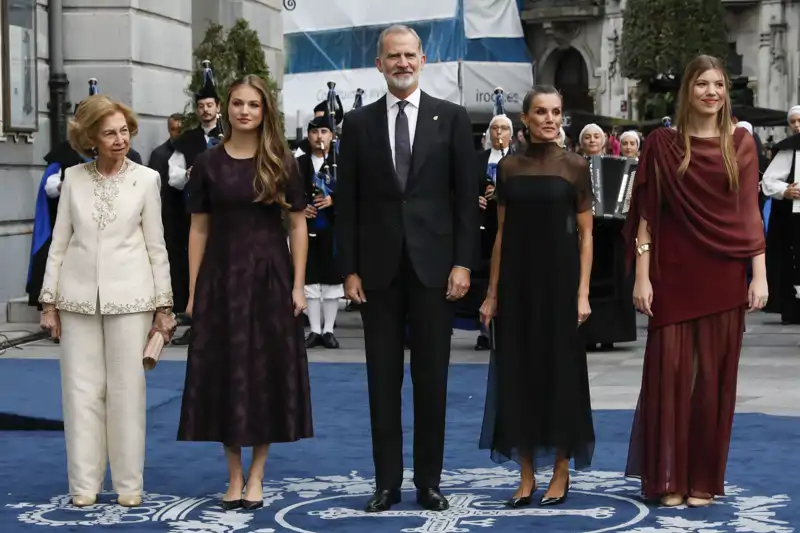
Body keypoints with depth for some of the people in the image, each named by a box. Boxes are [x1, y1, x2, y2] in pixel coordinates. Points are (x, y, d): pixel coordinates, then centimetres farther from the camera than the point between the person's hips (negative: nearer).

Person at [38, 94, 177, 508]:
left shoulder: (146, 179, 1)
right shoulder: (73, 178, 5)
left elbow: (156, 247, 4)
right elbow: (59, 242, 7)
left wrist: (164, 305, 2)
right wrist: (49, 301, 5)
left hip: (129, 297, -1)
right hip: (79, 297, 1)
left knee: (127, 390, 1)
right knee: (82, 390, 3)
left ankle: (128, 484, 10)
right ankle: (84, 484, 11)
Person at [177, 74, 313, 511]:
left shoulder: (281, 163, 2)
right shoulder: (207, 164, 3)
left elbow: (298, 225, 2)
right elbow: (199, 230, 4)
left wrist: (298, 285, -5)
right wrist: (192, 291, 0)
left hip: (269, 276, -1)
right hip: (221, 276, 1)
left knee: (267, 372, 2)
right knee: (223, 374, 3)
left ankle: (255, 476, 13)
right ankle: (234, 475, 14)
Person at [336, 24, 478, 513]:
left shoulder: (452, 118, 3)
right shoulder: (359, 123, 6)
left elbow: (467, 196, 1)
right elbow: (347, 203, 5)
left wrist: (463, 263, -6)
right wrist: (350, 268, -1)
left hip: (434, 265, -1)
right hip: (379, 267, 1)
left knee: (432, 379, 4)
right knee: (383, 379, 5)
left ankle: (429, 481, 13)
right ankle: (387, 482, 12)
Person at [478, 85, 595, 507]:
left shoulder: (574, 167, -1)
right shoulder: (508, 167, 6)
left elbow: (585, 235, -2)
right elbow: (502, 233, 8)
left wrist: (583, 292, -10)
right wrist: (492, 293, 3)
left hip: (558, 276, -3)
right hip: (517, 278, 3)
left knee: (560, 369, 2)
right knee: (519, 370, 5)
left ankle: (561, 472, 12)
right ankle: (527, 473, 13)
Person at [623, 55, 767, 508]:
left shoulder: (741, 143, 5)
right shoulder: (663, 143, 2)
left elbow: (750, 213, 4)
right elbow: (646, 215, 1)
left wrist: (760, 275, -2)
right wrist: (642, 276, -4)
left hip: (724, 275, 1)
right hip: (673, 274, -1)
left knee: (715, 374, 4)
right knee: (669, 371, -1)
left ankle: (704, 478, 13)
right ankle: (667, 478, 8)